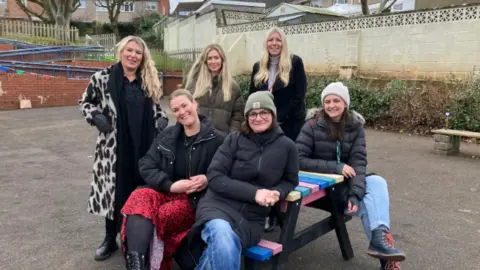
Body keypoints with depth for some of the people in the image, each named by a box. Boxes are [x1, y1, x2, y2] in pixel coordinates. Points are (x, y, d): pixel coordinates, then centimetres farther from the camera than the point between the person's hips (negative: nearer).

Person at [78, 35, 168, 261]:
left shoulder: (149, 81, 8)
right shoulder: (103, 78, -3)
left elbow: (156, 107, 19)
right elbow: (85, 101, 6)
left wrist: (162, 119, 0)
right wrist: (96, 117, -12)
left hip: (145, 146, 3)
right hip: (114, 147, -3)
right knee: (115, 191, 7)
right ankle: (110, 239, 26)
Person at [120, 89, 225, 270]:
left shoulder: (217, 139, -3)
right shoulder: (167, 135, 9)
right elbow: (146, 166, 4)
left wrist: (207, 180, -19)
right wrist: (171, 185, -12)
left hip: (196, 199, -3)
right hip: (165, 191, 3)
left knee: (162, 216, -34)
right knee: (138, 199, -30)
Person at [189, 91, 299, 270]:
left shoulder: (286, 146, 5)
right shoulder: (234, 139, 2)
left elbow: (290, 181, 18)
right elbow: (215, 177, -5)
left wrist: (277, 193, -7)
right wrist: (254, 193, -16)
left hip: (252, 218, 1)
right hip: (219, 205, -1)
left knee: (222, 248, -33)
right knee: (223, 241, -37)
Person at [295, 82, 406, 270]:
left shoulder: (355, 127, -2)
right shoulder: (312, 126, -11)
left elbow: (358, 162, -11)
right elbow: (299, 160, -18)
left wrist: (355, 194, -26)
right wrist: (336, 167, -25)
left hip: (345, 181, 4)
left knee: (377, 182, -23)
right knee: (367, 204, -23)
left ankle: (379, 237, -30)